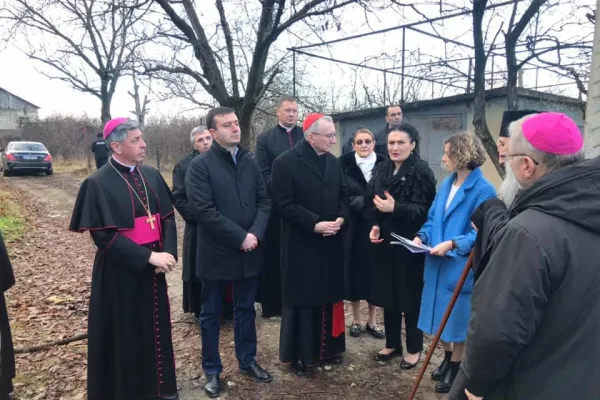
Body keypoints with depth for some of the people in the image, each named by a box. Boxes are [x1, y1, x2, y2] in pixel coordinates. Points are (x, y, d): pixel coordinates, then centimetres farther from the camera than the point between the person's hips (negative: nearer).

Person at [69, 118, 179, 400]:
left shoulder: (151, 176, 4)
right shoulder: (99, 183, -13)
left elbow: (168, 217, 5)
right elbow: (104, 236, -17)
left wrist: (167, 253, -11)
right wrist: (149, 257, -21)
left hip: (153, 269, 5)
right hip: (121, 272, -5)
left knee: (156, 328, 16)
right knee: (124, 334, 9)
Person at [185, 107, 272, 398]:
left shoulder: (249, 161, 5)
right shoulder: (200, 165, -11)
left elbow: (264, 201, 5)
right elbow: (203, 210, -18)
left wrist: (256, 233, -12)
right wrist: (240, 236, -18)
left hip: (249, 252, 5)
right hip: (216, 253, -4)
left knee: (246, 310, 18)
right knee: (211, 314, 12)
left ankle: (247, 361, 36)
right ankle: (212, 370, 29)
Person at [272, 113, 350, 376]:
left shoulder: (333, 162, 8)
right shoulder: (285, 163, -13)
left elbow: (344, 195, 12)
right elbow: (284, 204, -17)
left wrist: (341, 218, -8)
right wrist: (314, 224, -22)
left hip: (330, 242, 6)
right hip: (301, 244, -6)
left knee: (330, 296, 14)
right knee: (302, 300, 5)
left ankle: (327, 347, 32)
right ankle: (300, 355, 21)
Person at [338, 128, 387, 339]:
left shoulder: (383, 164, -1)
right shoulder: (344, 164, -5)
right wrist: (367, 201, -16)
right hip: (353, 228, -1)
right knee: (354, 271, 7)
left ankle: (372, 321, 24)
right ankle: (356, 319, 25)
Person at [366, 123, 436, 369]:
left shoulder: (421, 173, -10)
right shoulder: (381, 171, 9)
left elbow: (423, 211, -16)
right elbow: (371, 203, 11)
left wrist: (395, 208, -30)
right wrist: (374, 226, -6)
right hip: (384, 243, 6)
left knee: (410, 297, 6)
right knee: (387, 295, 13)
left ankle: (414, 349, 23)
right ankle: (392, 344, 30)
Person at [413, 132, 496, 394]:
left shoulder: (483, 190, -15)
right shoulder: (447, 184, 8)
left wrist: (453, 244, -24)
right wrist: (422, 236, -4)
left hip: (461, 266, -7)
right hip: (438, 263, 7)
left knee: (457, 317, 8)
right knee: (442, 315, 17)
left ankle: (455, 368, 27)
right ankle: (447, 359, 38)